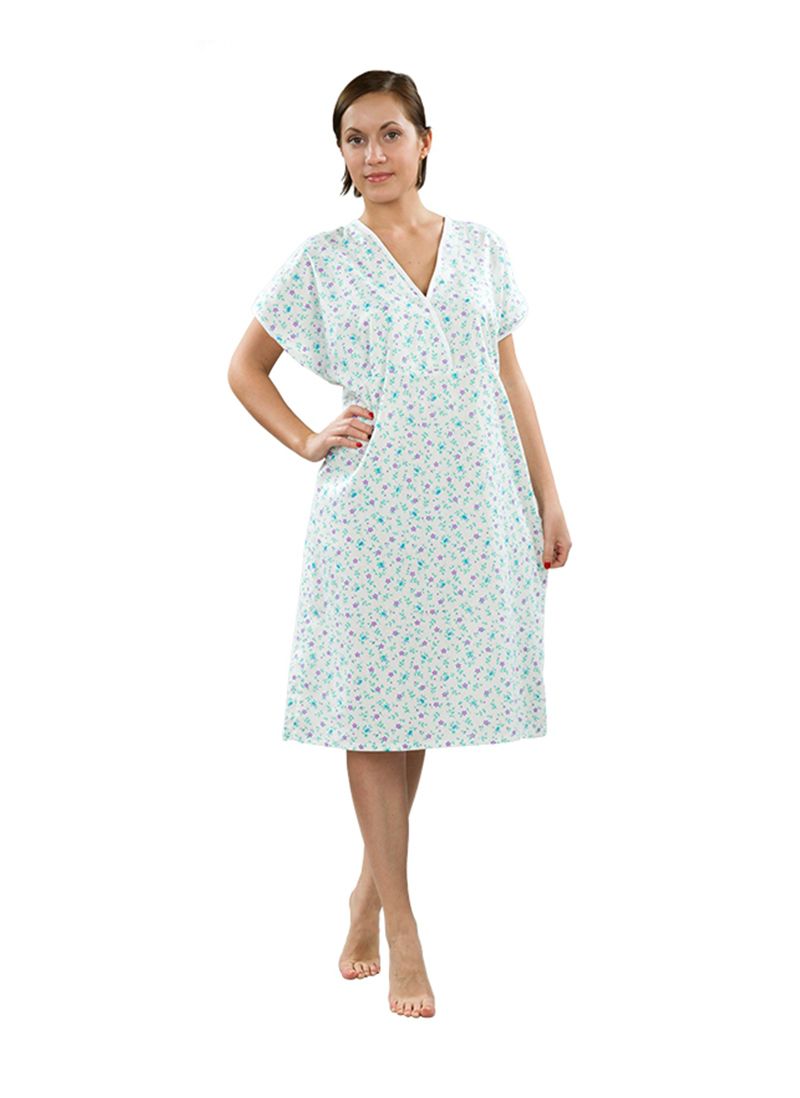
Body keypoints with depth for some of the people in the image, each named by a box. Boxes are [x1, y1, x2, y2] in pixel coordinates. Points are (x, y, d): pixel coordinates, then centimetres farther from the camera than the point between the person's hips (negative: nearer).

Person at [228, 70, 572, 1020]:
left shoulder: (482, 250, 9)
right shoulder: (321, 260, 3)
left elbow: (512, 383, 11)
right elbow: (245, 366, 12)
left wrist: (548, 499, 8)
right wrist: (307, 440, -2)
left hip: (475, 507, 2)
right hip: (370, 509, -2)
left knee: (423, 697, 8)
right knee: (374, 706, 0)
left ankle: (371, 886, 28)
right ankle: (402, 930, 10)